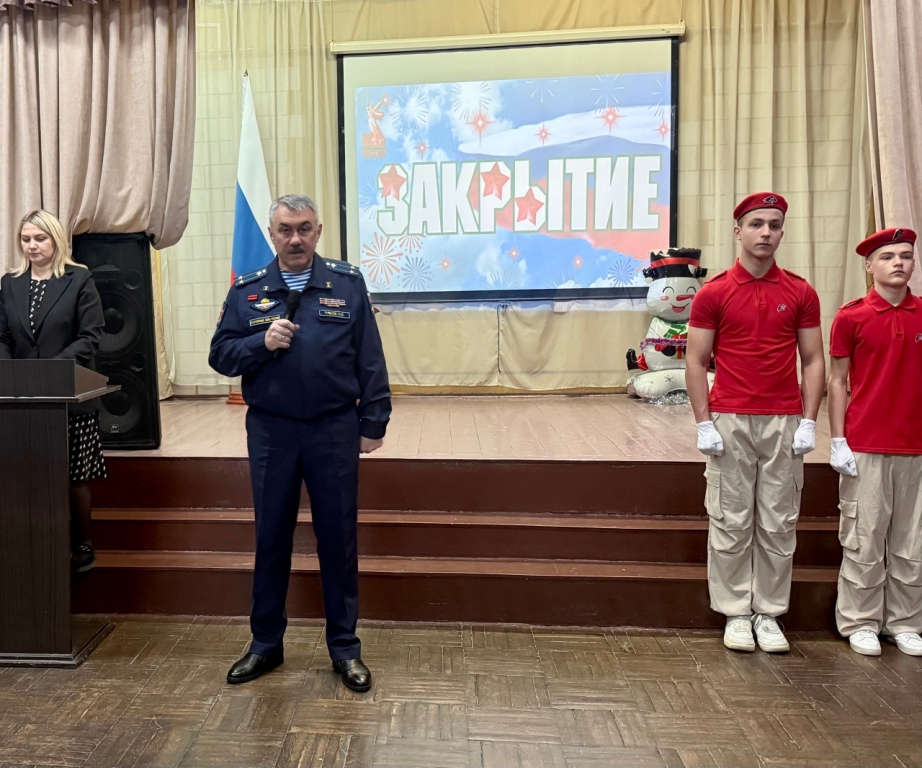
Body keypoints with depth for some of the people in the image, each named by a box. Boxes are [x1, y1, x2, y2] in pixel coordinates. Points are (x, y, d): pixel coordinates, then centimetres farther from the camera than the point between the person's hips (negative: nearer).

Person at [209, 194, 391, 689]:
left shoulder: (348, 285, 2)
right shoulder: (247, 291, 7)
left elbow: (370, 361, 0)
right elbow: (220, 355, 5)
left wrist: (373, 423, -3)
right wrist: (262, 342, -13)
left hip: (334, 430, -1)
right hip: (270, 430, 2)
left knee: (338, 538, 7)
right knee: (271, 539, 12)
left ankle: (344, 648, 23)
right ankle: (265, 644, 30)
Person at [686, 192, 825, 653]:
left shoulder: (801, 293, 7)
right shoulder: (713, 293, 1)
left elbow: (813, 361, 8)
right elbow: (696, 362, -1)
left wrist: (808, 421, -1)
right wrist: (704, 424, -7)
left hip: (784, 423, 2)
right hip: (730, 422, -2)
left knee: (779, 524, 8)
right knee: (731, 522, 4)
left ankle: (769, 612, 21)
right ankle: (735, 612, 17)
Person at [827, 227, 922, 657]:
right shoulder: (851, 317, -2)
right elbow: (836, 381, -1)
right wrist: (837, 441, -6)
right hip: (865, 447, -3)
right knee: (864, 540, 3)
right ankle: (860, 622, 16)